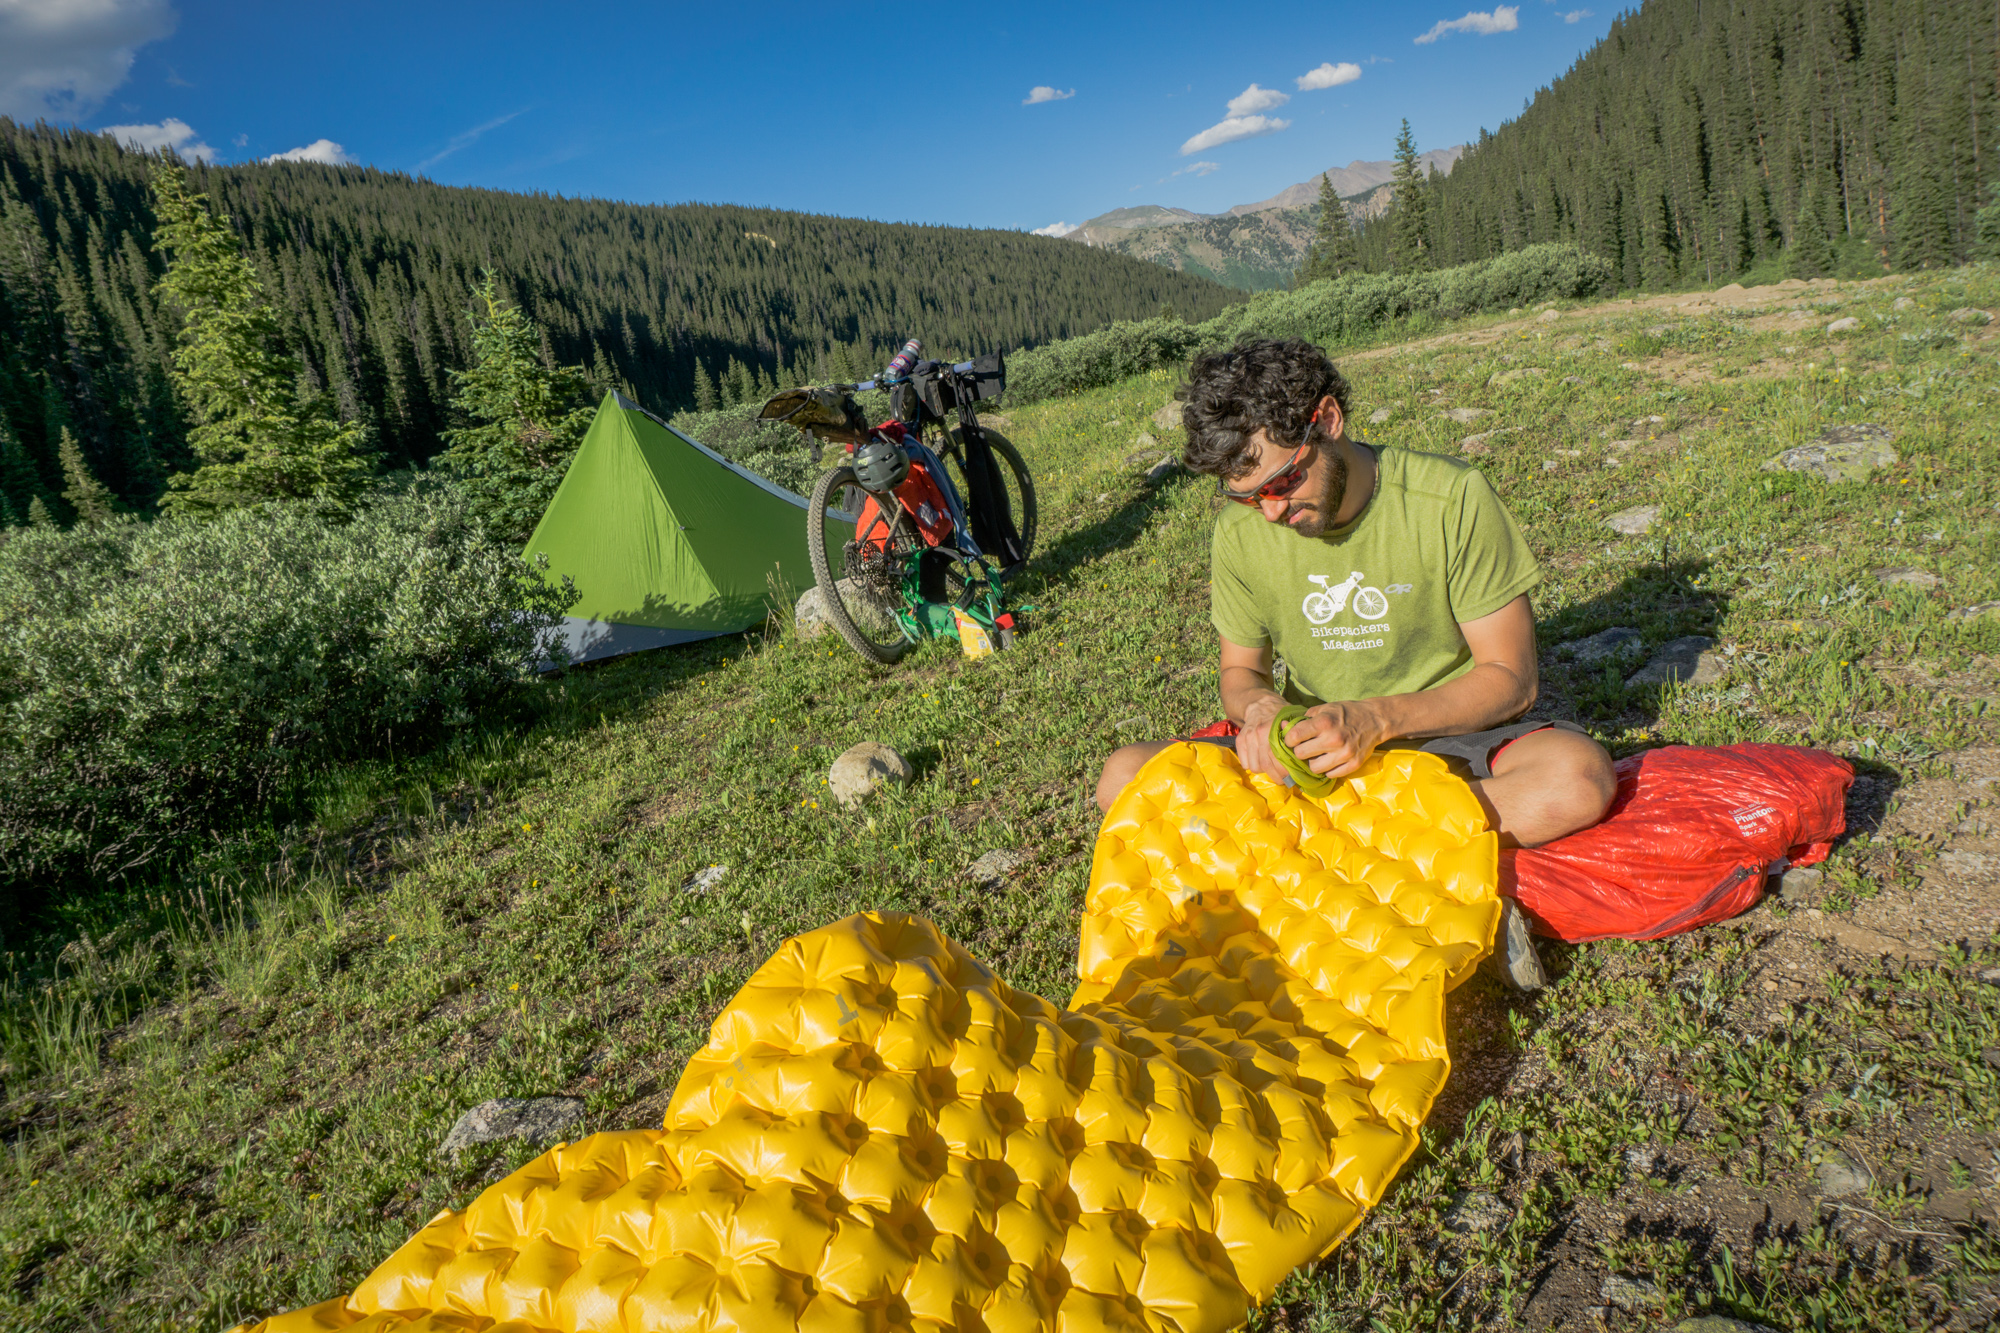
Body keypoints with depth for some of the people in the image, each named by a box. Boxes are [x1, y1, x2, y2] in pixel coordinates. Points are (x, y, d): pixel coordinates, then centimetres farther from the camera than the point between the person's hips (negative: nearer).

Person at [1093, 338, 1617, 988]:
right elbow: (1241, 668, 6)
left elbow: (1511, 678, -14)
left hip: (1443, 739, -2)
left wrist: (1377, 718, -30)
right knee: (1125, 777, -19)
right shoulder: (1239, 531, -6)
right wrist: (1258, 707, -20)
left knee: (1579, 775, -34)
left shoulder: (1450, 498, -16)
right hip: (1310, 745, 3)